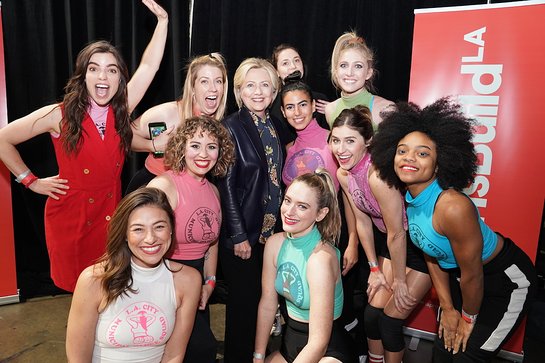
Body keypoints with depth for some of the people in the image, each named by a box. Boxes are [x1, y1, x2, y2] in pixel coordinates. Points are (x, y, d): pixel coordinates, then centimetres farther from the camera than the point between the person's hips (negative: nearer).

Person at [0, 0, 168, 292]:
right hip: (69, 216, -2)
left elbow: (148, 66, -6)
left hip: (110, 215, 2)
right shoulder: (59, 115, -10)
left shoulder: (121, 112, -3)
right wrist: (31, 181, 0)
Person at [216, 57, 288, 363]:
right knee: (244, 301, 7)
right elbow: (226, 185, -13)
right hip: (242, 232, -5)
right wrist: (239, 235, -14)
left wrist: (280, 223, 9)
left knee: (263, 296, 15)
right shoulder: (231, 127, -11)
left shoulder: (276, 126, 7)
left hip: (272, 228, 6)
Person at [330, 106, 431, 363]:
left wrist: (399, 281, -12)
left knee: (391, 318, 1)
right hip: (388, 244, 6)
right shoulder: (343, 173, -8)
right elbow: (363, 221, 1)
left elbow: (397, 233, -25)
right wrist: (375, 269, 5)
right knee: (372, 311, 10)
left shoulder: (377, 175, -33)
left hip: (421, 245, -6)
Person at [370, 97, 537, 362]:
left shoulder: (452, 207, -36)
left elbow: (472, 275, -24)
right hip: (458, 275, 7)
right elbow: (432, 256, 1)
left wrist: (469, 318, -7)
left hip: (505, 281, -6)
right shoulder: (409, 198, -12)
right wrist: (447, 308, 4)